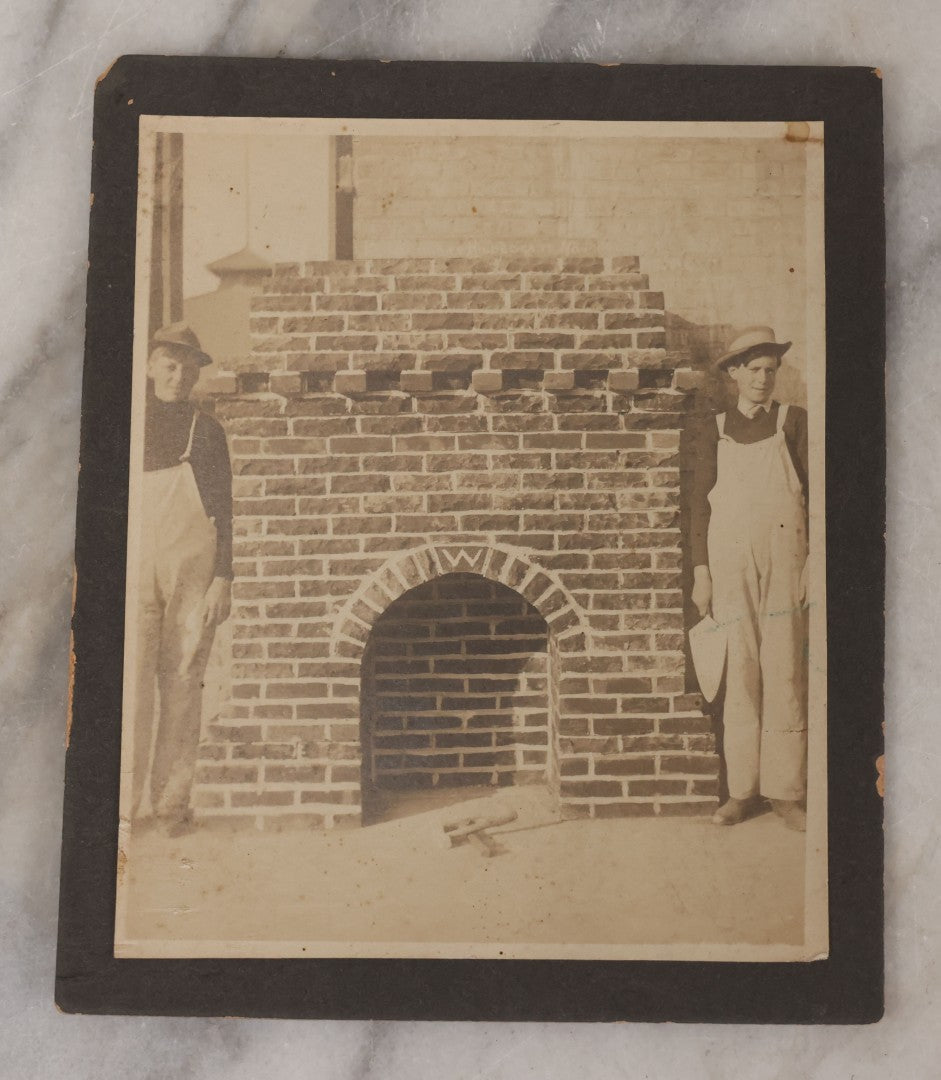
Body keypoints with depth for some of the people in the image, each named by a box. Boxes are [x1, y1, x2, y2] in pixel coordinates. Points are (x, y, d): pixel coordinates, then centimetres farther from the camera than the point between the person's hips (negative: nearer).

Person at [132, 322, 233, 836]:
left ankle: (172, 802, 2)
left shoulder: (206, 430, 12)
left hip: (192, 570, 0)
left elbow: (222, 508, 8)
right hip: (136, 564, 0)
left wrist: (222, 578, -2)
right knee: (131, 679, -8)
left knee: (181, 681, -2)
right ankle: (124, 799, -3)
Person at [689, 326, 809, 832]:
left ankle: (787, 790, 8)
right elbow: (701, 501, 8)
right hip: (730, 565, 1)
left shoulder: (794, 421, 7)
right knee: (739, 677, 3)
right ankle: (743, 788, 11)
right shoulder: (715, 429, 10)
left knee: (784, 676, -1)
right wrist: (700, 572, 2)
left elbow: (813, 492, 5)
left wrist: (813, 562, -3)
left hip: (783, 562, -1)